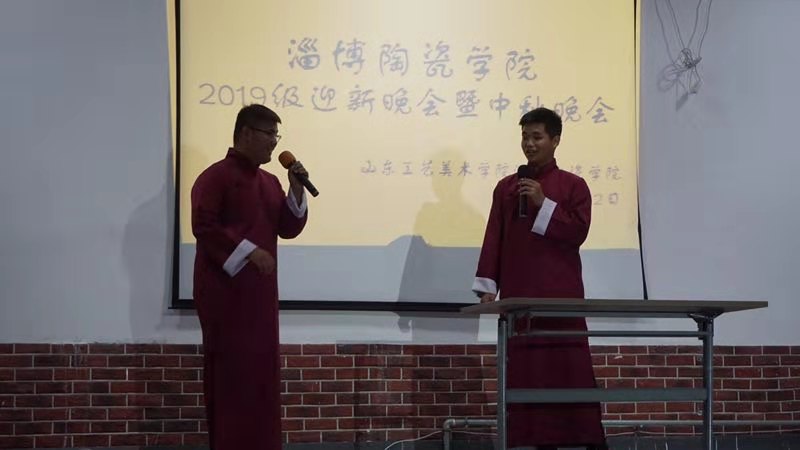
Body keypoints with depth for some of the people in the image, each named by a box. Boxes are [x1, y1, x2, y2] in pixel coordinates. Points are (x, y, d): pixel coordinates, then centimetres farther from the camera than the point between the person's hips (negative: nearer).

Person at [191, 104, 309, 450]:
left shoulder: (269, 182, 16)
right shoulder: (215, 176, -9)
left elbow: (288, 228, 14)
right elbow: (203, 226, -18)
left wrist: (296, 189, 0)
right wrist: (248, 251, -22)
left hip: (260, 292, 8)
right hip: (225, 290, -8)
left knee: (261, 372, 10)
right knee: (230, 372, -7)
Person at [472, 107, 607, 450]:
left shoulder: (573, 185, 4)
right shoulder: (506, 187, 12)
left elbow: (578, 232, -6)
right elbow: (494, 238, 9)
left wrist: (544, 204, -14)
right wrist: (487, 287, 1)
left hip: (561, 294, -3)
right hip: (518, 294, 3)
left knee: (571, 368, -6)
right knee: (526, 370, 1)